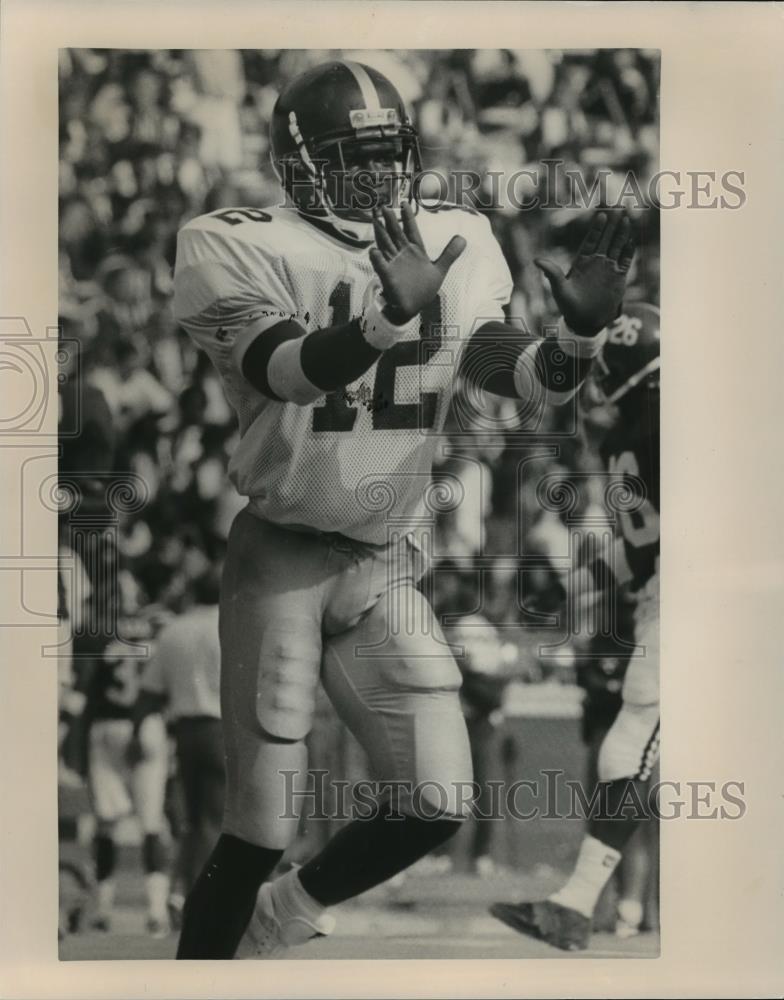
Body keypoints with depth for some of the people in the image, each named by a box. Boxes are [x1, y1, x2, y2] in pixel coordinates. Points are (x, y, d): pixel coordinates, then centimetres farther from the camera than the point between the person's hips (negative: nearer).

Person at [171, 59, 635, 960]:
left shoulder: (449, 249, 4)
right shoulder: (246, 248, -11)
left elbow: (524, 380, -4)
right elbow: (287, 371, -28)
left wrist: (582, 330, -25)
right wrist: (391, 316, -43)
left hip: (386, 564, 5)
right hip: (281, 558, -5)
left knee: (435, 804, -2)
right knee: (263, 826, -5)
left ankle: (273, 921, 23)